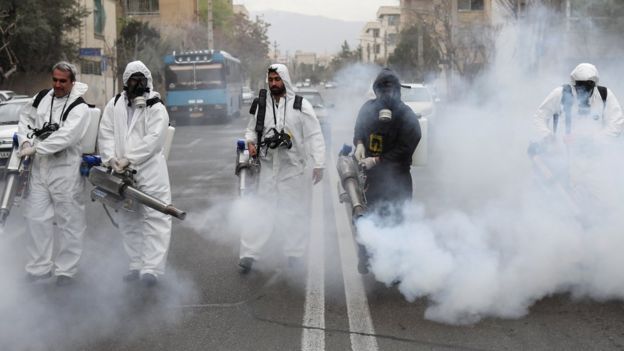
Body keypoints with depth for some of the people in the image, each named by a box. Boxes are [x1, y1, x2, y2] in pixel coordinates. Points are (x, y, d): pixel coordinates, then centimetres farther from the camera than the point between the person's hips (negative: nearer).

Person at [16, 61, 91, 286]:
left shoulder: (79, 108, -11)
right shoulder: (42, 98, 8)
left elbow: (65, 136, -22)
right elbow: (25, 117, 22)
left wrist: (35, 148, -19)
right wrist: (25, 141, 4)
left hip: (65, 169, -6)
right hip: (39, 167, 6)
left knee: (70, 221, 0)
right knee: (37, 217, 9)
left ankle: (65, 270, 10)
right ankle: (40, 267, 19)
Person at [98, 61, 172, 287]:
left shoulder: (156, 108, -1)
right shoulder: (114, 105, 12)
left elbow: (153, 139, -11)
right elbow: (105, 134, 5)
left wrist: (128, 159, -18)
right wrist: (111, 158, -12)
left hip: (150, 172, -4)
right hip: (122, 174, 5)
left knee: (156, 219, -9)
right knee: (128, 221, 10)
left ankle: (151, 268, -10)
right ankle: (136, 266, 19)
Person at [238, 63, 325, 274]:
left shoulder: (301, 106, -3)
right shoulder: (261, 105, 6)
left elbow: (315, 136, -3)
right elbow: (251, 129, 19)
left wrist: (318, 164, -9)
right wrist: (250, 142, -4)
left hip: (293, 169, -1)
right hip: (267, 168, 1)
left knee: (293, 213, 9)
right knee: (261, 211, -3)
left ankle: (295, 254, 22)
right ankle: (249, 254, -2)